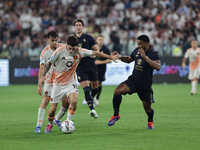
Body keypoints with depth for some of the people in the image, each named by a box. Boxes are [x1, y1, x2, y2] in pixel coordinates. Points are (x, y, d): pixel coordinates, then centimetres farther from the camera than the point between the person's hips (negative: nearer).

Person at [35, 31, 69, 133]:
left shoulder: (63, 48, -5)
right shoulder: (45, 52, -10)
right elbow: (42, 68, -14)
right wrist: (39, 85, -20)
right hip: (50, 80, -2)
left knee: (67, 101, -2)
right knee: (45, 100, -15)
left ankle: (57, 119, 25)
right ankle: (38, 125, -16)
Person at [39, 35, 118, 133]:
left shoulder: (79, 52, -10)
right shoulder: (60, 51, -15)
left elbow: (95, 53, 0)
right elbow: (49, 63, -3)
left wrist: (110, 57, 2)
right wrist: (43, 76, -7)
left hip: (71, 82, 1)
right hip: (58, 83, -1)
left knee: (74, 101, -26)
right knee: (53, 108, -2)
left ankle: (68, 122, -7)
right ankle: (50, 124, 28)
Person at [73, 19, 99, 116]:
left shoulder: (88, 38, 2)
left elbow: (97, 50, 2)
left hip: (91, 65, 0)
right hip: (80, 67, 0)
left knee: (95, 86, 10)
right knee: (86, 88, -15)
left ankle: (91, 97, 45)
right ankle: (92, 109, -18)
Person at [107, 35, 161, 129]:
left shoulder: (153, 54, -14)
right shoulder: (137, 51, 4)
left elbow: (158, 67, -33)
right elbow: (129, 59, 24)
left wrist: (145, 57, -36)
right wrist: (120, 57, 5)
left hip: (145, 85, -4)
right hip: (133, 80, 4)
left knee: (147, 108, 4)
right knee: (117, 91, -21)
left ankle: (150, 121, 40)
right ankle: (116, 115, -4)